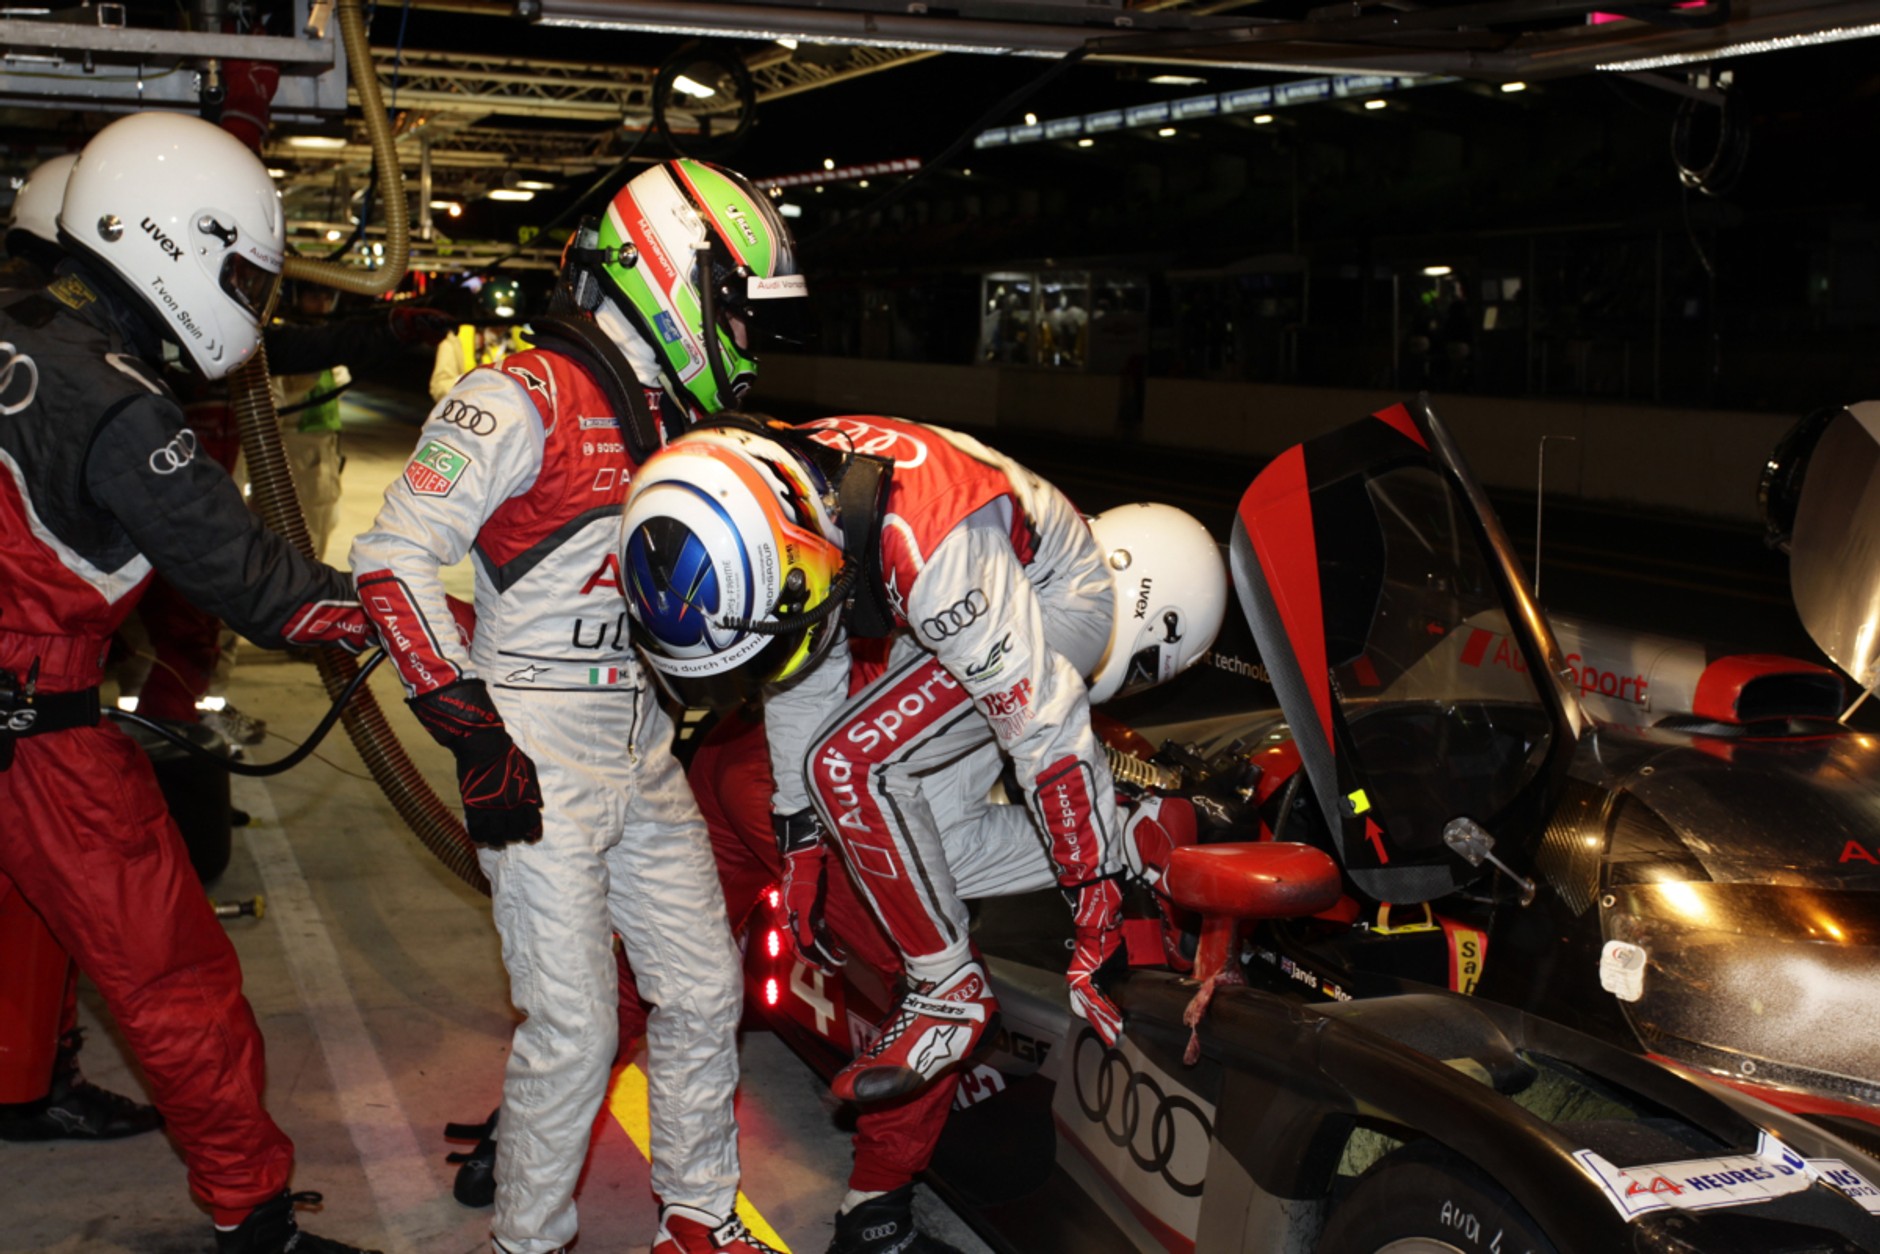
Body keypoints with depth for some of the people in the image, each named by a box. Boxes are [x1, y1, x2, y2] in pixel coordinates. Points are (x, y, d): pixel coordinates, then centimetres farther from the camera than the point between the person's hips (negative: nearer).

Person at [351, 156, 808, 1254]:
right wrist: (473, 734, -21)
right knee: (574, 1031, -4)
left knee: (703, 990, 12)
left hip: (645, 751, 8)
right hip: (539, 754, -8)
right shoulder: (526, 400, -13)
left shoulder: (675, 418, 13)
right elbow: (394, 555, -18)